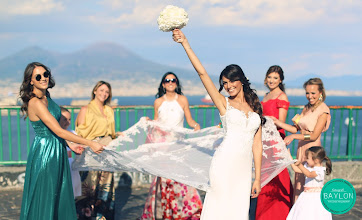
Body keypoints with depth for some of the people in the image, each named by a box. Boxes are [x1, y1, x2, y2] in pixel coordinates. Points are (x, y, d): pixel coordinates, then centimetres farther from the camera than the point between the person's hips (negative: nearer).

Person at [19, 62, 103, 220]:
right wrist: (90, 144, -24)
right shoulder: (35, 102, -21)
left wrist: (70, 145, 13)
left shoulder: (46, 97, 6)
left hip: (57, 152, 9)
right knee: (44, 198, 4)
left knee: (60, 196, 15)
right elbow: (59, 131, -25)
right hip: (45, 153, -9)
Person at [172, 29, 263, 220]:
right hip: (225, 162, -4)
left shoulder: (255, 108, 13)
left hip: (244, 166, 4)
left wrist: (257, 178, 10)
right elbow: (202, 73, -5)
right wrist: (185, 43, -11)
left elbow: (257, 144, 12)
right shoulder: (224, 103, 4)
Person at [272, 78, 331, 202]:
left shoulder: (323, 110, -11)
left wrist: (293, 137, -20)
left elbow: (314, 136, -15)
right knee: (299, 183, 10)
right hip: (301, 148, 7)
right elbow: (296, 129, 9)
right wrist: (277, 122, 1)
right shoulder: (307, 108, 11)